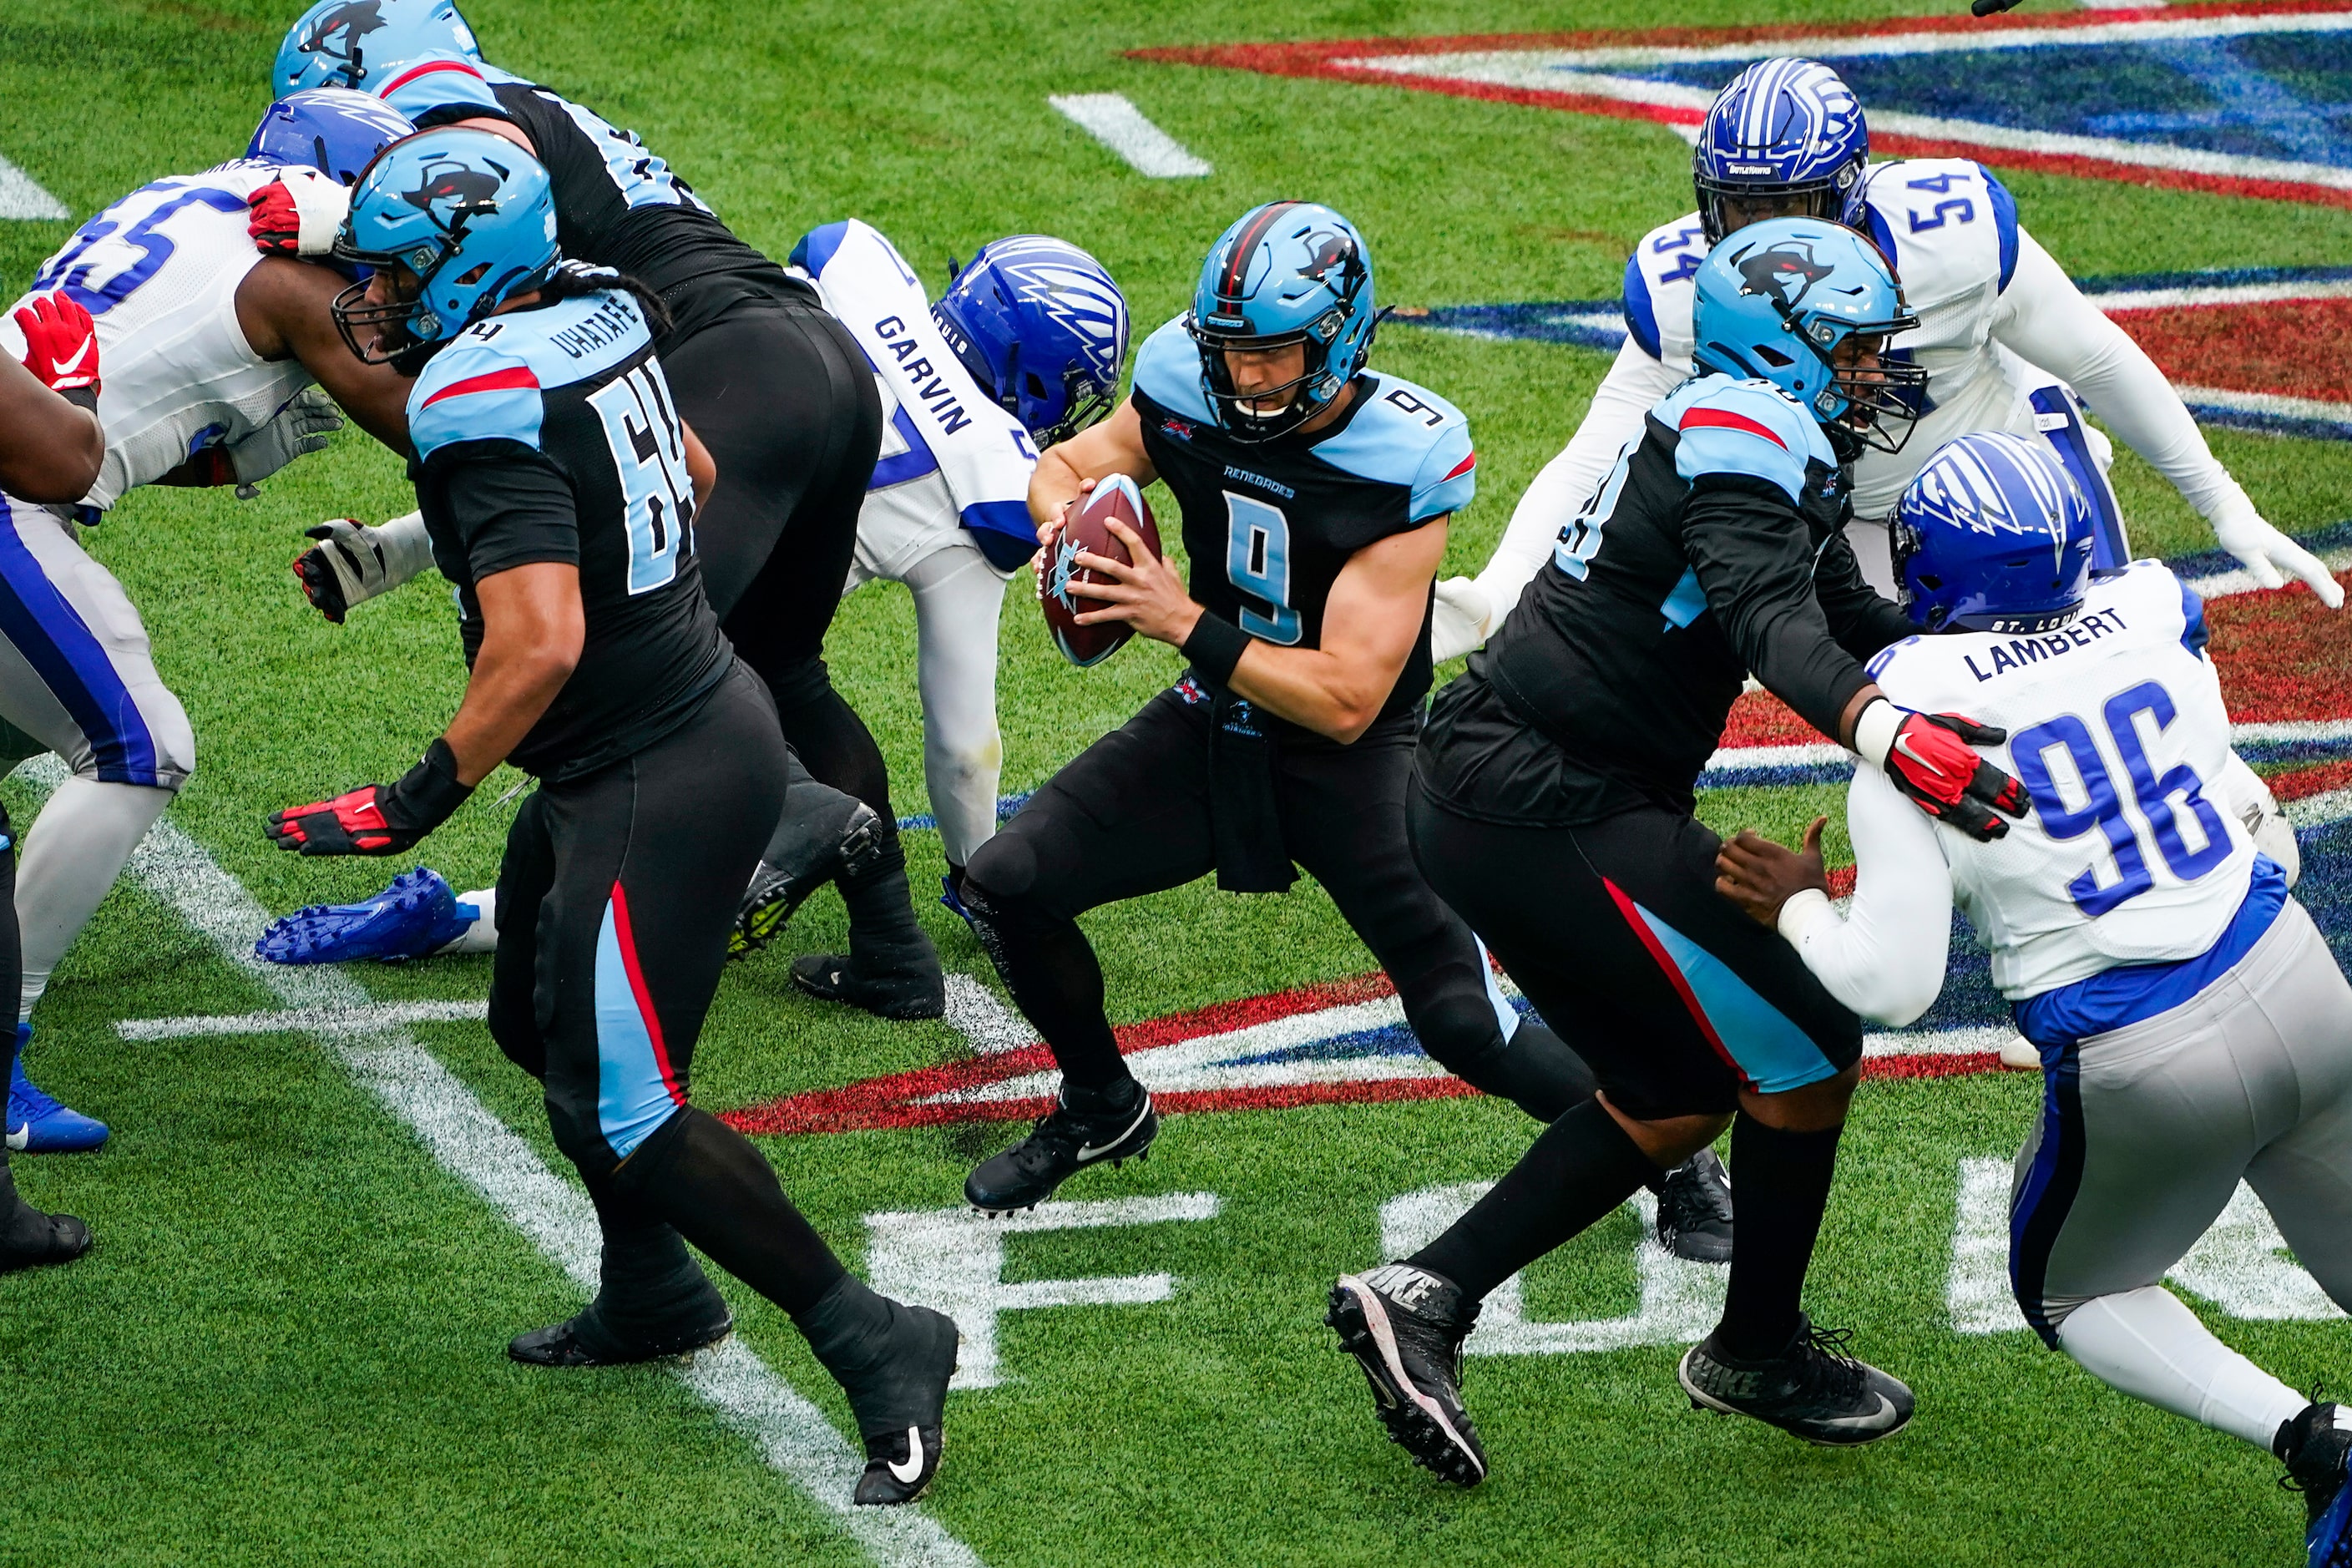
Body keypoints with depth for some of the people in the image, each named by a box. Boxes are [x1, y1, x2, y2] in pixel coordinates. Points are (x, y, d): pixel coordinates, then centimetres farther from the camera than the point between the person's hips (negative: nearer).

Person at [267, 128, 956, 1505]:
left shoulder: (484, 411, -24)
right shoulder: (599, 317, 4)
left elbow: (541, 644, -32)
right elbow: (694, 478, 21)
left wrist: (422, 801, -22)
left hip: (656, 790, -10)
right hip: (708, 709, 10)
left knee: (622, 1109, -5)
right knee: (540, 1024, 25)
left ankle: (875, 1345, -1)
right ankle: (656, 1292, 40)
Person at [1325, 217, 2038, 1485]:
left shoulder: (1755, 444, 17)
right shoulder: (1748, 431, -14)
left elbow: (1856, 627, 23)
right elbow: (1767, 617, -32)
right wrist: (1890, 737, -47)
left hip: (1476, 798, 11)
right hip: (1553, 815, -11)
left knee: (1675, 1102, 18)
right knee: (1804, 1055, 0)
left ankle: (1425, 1297, 11)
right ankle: (1758, 1351, 18)